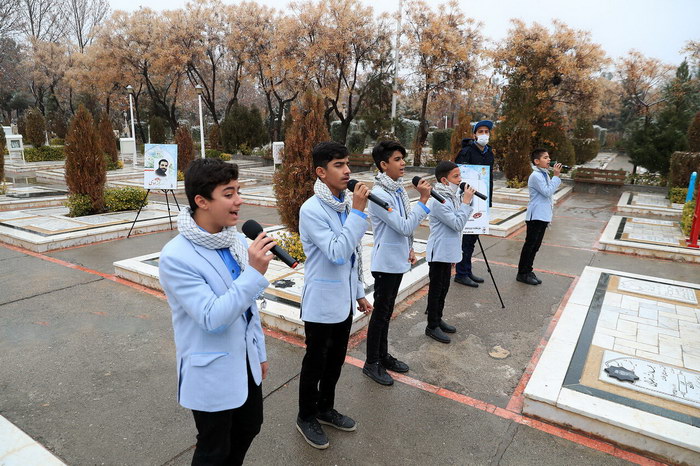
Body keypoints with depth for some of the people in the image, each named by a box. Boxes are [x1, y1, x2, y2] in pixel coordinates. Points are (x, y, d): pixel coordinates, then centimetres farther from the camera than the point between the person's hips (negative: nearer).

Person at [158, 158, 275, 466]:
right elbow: (213, 318, -29)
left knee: (249, 428, 26)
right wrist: (255, 273, -34)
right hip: (210, 373, -6)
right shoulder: (175, 257, -25)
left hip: (245, 362, 6)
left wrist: (259, 352, 13)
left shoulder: (236, 240, -5)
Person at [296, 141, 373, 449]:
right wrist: (358, 212, -28)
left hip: (343, 300, 8)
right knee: (315, 362, 11)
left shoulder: (344, 205, 4)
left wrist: (359, 293, 15)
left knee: (336, 360, 21)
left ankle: (325, 408, 42)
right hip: (321, 304, -7)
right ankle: (306, 417, 33)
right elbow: (337, 253, -29)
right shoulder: (312, 210, -20)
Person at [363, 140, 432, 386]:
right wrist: (423, 200, -24)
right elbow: (405, 226, -24)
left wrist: (409, 249, 9)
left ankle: (383, 356, 34)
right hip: (385, 263, -8)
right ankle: (371, 363, 21)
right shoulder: (379, 195, -22)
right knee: (380, 313, 4)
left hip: (398, 260, 8)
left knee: (386, 312, 19)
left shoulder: (398, 189, 5)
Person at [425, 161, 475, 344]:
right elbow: (457, 224, -23)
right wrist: (466, 202, -19)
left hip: (447, 252, 9)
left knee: (443, 288, 19)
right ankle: (432, 326, 15)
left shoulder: (451, 196, 7)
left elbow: (458, 221, 18)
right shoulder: (438, 200, -22)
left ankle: (437, 319, 33)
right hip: (438, 253, -9)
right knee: (436, 290, 2)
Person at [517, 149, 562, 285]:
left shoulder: (545, 174, 14)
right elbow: (548, 192, -20)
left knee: (535, 245, 13)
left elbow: (551, 192, 18)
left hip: (543, 216, 9)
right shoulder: (536, 176, -15)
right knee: (530, 245, -3)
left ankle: (528, 271, 22)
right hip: (535, 216, -9)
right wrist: (556, 176, -16)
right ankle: (522, 273, 5)